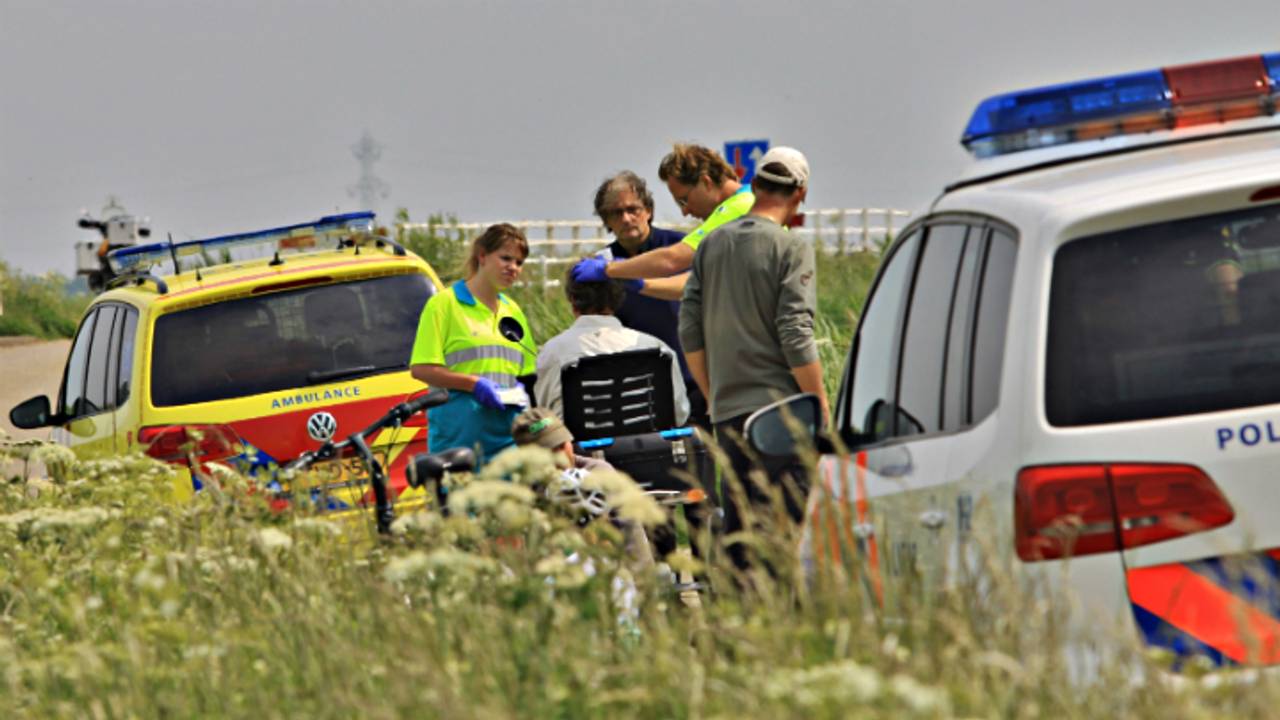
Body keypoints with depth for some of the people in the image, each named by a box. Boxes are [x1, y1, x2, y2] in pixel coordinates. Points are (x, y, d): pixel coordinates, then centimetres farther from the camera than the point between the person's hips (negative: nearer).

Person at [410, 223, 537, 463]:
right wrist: (474, 383, -15)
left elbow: (528, 371, 27)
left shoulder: (513, 312, 20)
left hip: (508, 433, 6)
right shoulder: (445, 303, 0)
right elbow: (421, 368, -7)